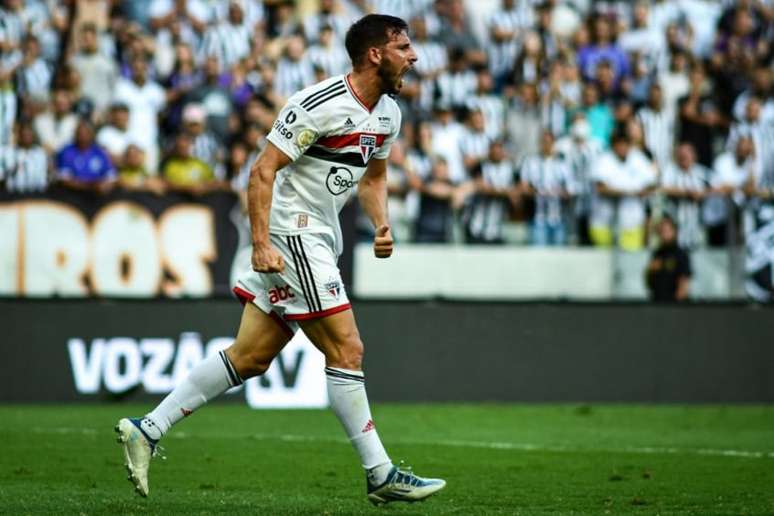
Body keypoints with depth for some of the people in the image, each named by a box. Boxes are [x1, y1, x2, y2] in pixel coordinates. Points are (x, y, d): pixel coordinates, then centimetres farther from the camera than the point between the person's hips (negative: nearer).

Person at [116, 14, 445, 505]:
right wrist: (261, 244, -23)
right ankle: (381, 474, -2)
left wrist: (382, 225, 6)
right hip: (289, 233, -9)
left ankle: (146, 430, 13)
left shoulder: (388, 114, 8)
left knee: (251, 357, 8)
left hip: (319, 238, 9)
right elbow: (263, 171, -18)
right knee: (347, 350, -8)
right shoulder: (319, 104, -19)